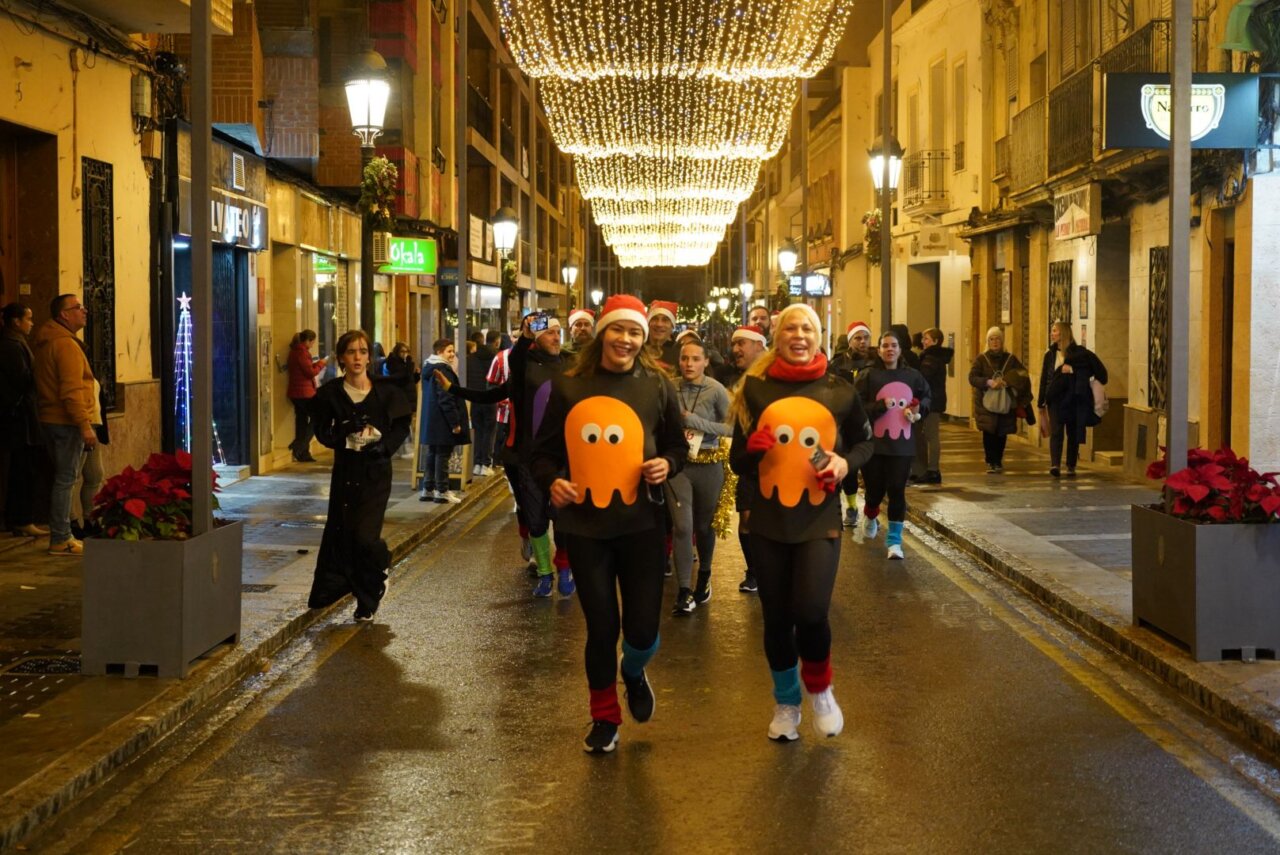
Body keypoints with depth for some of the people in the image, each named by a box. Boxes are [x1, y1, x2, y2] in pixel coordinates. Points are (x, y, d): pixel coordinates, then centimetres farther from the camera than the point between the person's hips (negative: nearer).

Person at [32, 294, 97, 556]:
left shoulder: (43, 343, 16)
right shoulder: (66, 345, -15)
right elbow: (71, 390, -22)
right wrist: (85, 425, -22)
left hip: (49, 419, 10)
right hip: (67, 422, -10)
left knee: (61, 478, 15)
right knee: (65, 479, -7)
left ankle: (61, 534, 20)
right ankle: (60, 539, -5)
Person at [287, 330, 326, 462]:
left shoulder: (295, 351, 14)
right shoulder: (302, 353, -16)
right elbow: (311, 372, -17)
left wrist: (316, 364, 9)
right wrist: (320, 364, -2)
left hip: (296, 392, 10)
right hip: (304, 393, -10)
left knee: (301, 421, 11)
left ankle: (303, 454, 13)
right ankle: (299, 446, -9)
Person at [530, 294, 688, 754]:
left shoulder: (657, 386, 0)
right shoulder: (569, 387, -2)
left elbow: (677, 444, 10)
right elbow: (545, 450, 6)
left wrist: (666, 464, -12)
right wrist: (551, 481, -14)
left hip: (642, 524, 0)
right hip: (585, 525, 0)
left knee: (642, 629, 0)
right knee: (601, 627, 7)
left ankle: (634, 671, 38)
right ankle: (604, 718, 28)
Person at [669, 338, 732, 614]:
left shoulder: (716, 390, -10)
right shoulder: (671, 388, -4)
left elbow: (732, 428, -11)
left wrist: (695, 421, -17)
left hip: (708, 466, 0)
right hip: (679, 464, 1)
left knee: (704, 526, 13)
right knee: (682, 526, -10)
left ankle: (704, 576, 37)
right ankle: (684, 591, -6)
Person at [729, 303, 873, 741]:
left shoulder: (839, 392, -1)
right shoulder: (755, 389, -1)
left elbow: (864, 442, 13)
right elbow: (738, 463, 4)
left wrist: (845, 462, -8)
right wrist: (752, 449, -19)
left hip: (820, 520, -1)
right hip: (769, 521, 1)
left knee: (811, 613, -14)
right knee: (777, 618, 9)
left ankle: (820, 689, 17)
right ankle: (786, 702, 32)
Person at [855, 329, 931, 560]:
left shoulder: (912, 375, 4)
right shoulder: (869, 376, -6)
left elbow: (925, 397, 21)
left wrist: (918, 409, 1)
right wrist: (881, 406, -23)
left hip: (902, 445, 2)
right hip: (874, 443, -2)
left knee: (897, 490, -5)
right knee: (876, 490, 6)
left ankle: (894, 539, 3)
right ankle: (870, 518, 41)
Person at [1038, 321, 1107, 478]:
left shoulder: (1078, 352, -3)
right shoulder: (1050, 354, 9)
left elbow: (1095, 365, -14)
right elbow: (1044, 378, 12)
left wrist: (1072, 369, -20)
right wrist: (1042, 403, 12)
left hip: (1073, 398, -2)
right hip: (1055, 399, 2)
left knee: (1073, 433, 6)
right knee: (1056, 431, -11)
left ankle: (1071, 466, 15)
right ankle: (1055, 464, -22)